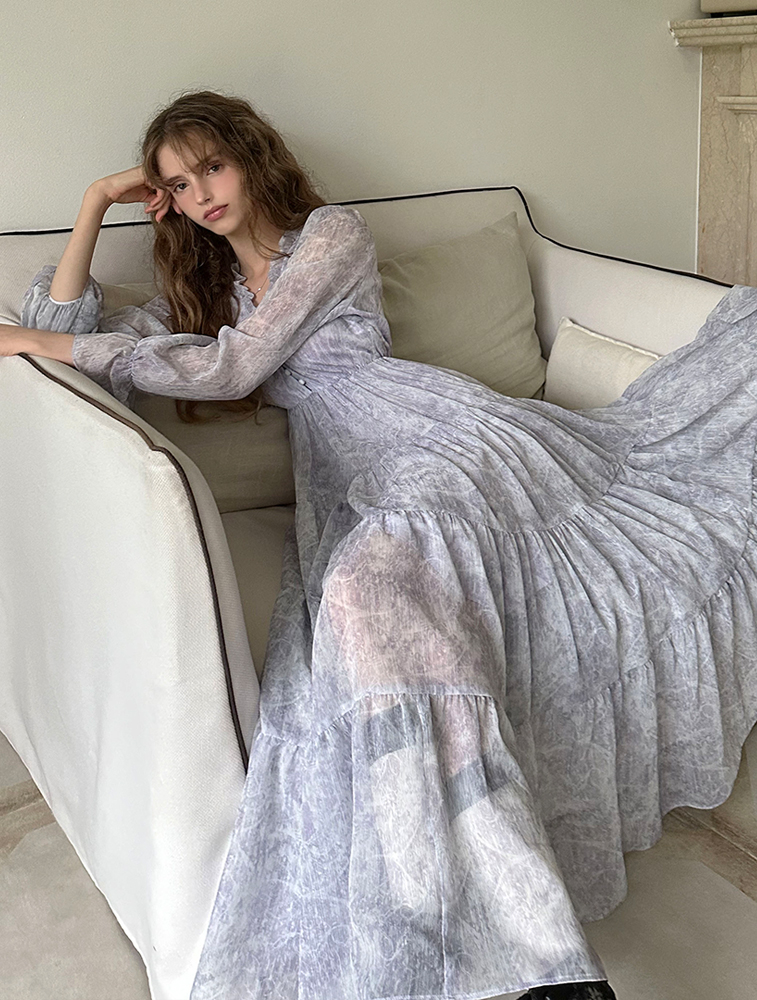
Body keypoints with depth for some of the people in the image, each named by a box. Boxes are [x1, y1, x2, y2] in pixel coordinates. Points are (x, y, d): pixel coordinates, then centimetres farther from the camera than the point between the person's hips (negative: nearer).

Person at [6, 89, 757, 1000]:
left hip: (434, 429, -9)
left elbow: (232, 366, -3)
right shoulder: (204, 289, 26)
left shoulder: (333, 233, 7)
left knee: (378, 585, -33)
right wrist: (95, 204, 17)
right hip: (352, 480, 9)